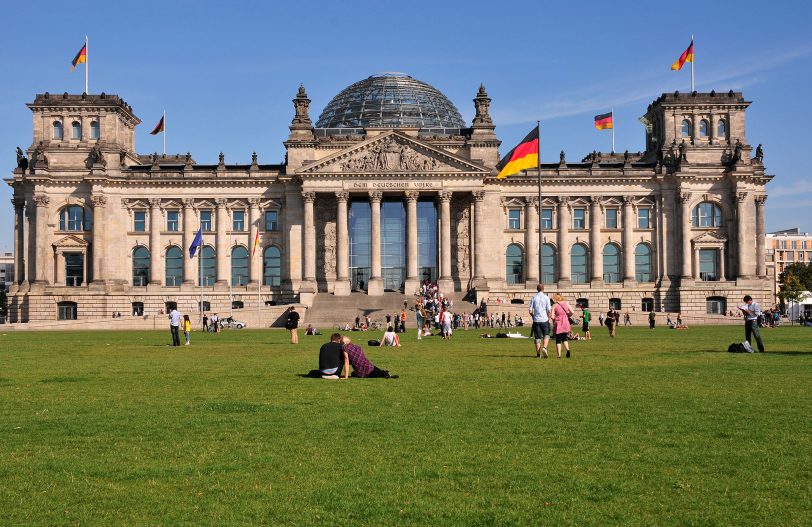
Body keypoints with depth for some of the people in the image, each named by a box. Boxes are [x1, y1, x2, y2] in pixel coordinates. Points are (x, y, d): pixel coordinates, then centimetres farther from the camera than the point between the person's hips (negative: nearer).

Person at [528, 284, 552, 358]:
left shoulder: (534, 298, 2)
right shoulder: (546, 298, -2)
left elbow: (530, 311, -1)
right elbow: (549, 310, -7)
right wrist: (548, 318, 9)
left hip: (536, 320, 2)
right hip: (544, 320, -2)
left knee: (537, 337, 7)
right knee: (546, 335, 11)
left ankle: (538, 354, 8)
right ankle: (544, 347, -14)